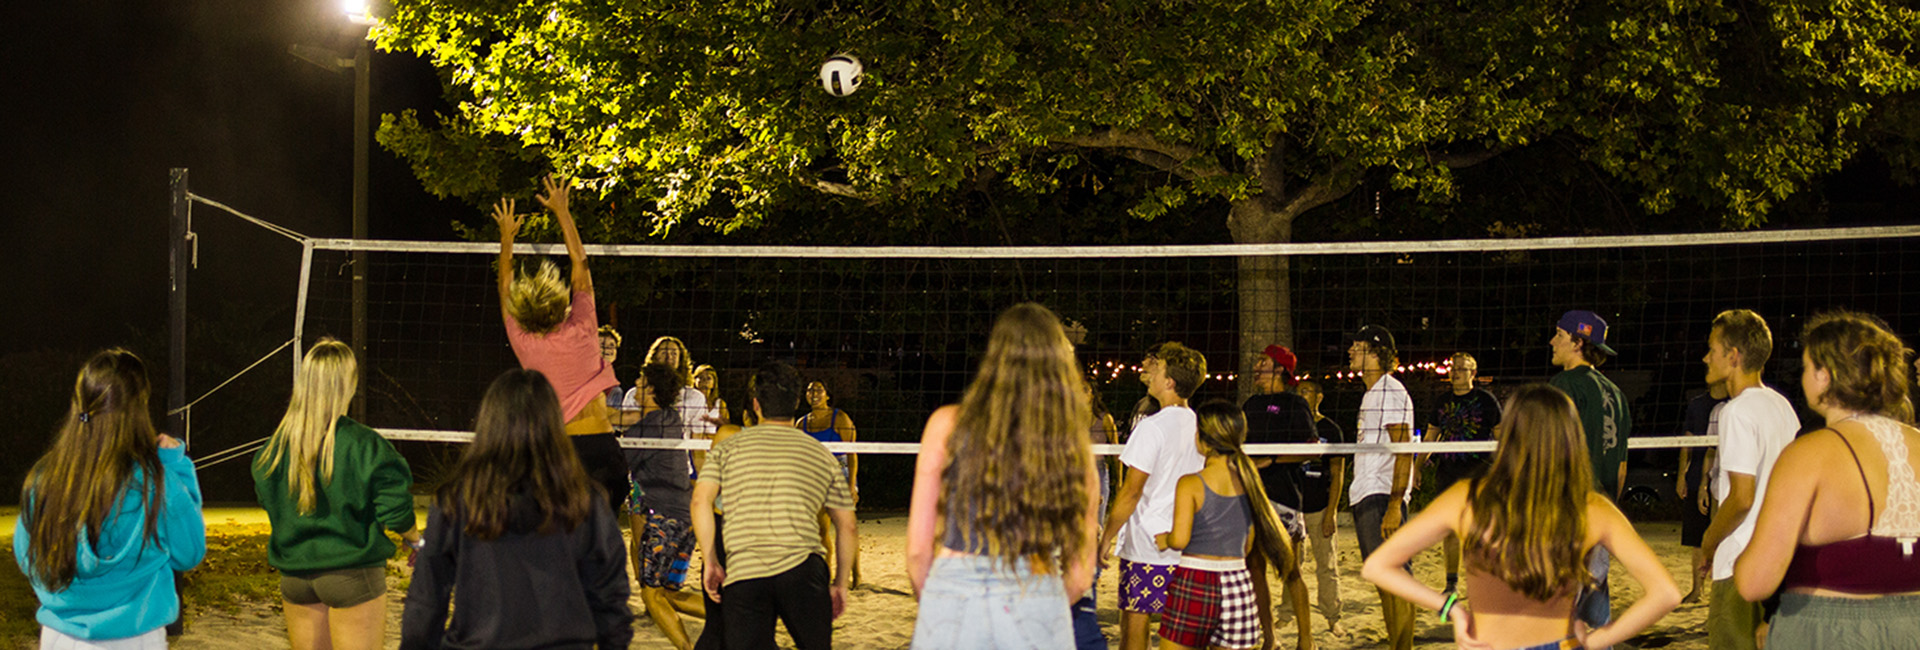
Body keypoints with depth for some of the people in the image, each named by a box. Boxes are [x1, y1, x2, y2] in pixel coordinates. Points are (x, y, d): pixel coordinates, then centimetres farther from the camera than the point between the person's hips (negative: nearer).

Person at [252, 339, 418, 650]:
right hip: (351, 575, -5)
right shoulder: (363, 445, -16)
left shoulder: (276, 446, 1)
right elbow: (395, 509, -15)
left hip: (294, 576, 6)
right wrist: (416, 540, 4)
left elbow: (265, 500, 12)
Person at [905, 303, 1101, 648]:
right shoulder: (1075, 450, 3)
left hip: (953, 598, -1)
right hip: (1038, 616, 1)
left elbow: (918, 550, 0)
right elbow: (1080, 577, 6)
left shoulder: (947, 425, -1)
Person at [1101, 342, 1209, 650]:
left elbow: (1131, 491, -14)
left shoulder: (1152, 427, -14)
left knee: (1134, 624, 1)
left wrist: (1107, 537, -6)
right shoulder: (1198, 426, 5)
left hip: (1145, 544, -6)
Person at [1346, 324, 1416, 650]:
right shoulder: (1371, 393, 19)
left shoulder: (1391, 391, -10)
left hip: (1382, 498, -10)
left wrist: (1394, 505, -23)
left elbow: (1403, 453, -17)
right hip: (1365, 498, 10)